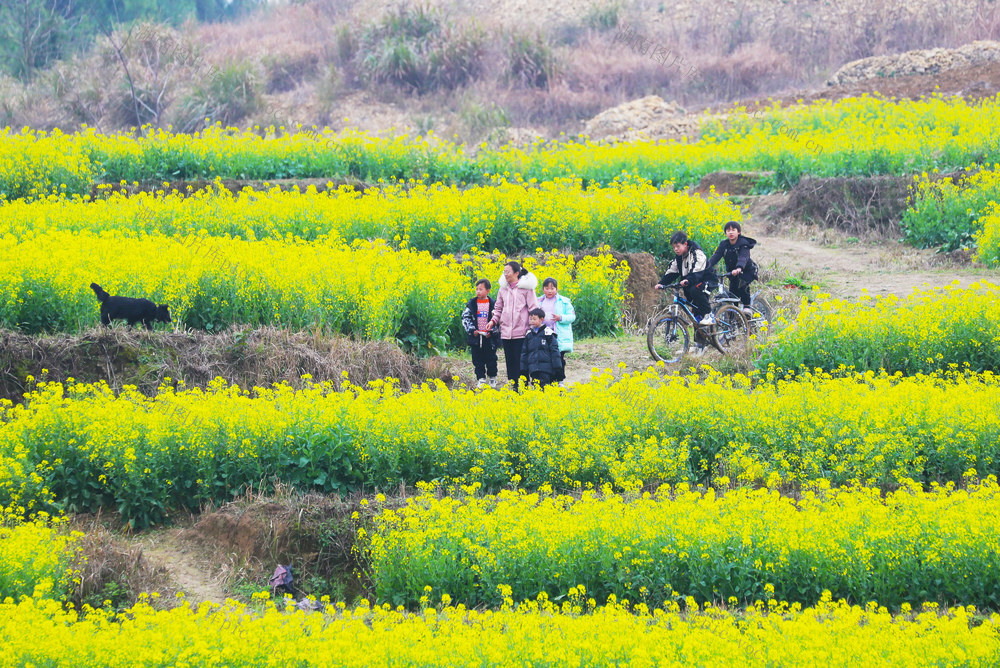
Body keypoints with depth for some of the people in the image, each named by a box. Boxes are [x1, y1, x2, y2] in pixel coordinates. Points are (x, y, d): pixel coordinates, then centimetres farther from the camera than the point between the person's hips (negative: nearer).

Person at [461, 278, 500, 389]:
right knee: (478, 360, 4)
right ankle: (481, 379, 11)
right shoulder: (472, 304, 2)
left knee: (491, 359, 5)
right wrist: (471, 330, -10)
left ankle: (493, 379, 20)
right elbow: (465, 318, 2)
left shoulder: (493, 304, -1)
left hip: (489, 337, -1)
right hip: (476, 337, 1)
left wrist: (492, 332, -10)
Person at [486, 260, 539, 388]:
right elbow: (498, 309, 21)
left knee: (521, 363, -7)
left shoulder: (526, 287, -1)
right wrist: (493, 320, 3)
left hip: (521, 333, -5)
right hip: (506, 333, 5)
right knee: (510, 363, 6)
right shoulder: (503, 289, 13)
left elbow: (533, 309, -1)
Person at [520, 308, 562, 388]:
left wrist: (557, 367, -3)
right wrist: (523, 369, 15)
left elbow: (554, 351, 0)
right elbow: (524, 352, 18)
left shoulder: (548, 333, 0)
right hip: (533, 368, 4)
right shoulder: (529, 335, 13)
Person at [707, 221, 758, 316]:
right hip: (732, 272, 5)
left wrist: (739, 268, -57)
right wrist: (707, 267, -35)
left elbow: (743, 257, -37)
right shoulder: (724, 244, -5)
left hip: (747, 271, -5)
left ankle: (747, 306, -15)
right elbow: (716, 256, -17)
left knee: (742, 283, -32)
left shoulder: (743, 244, -20)